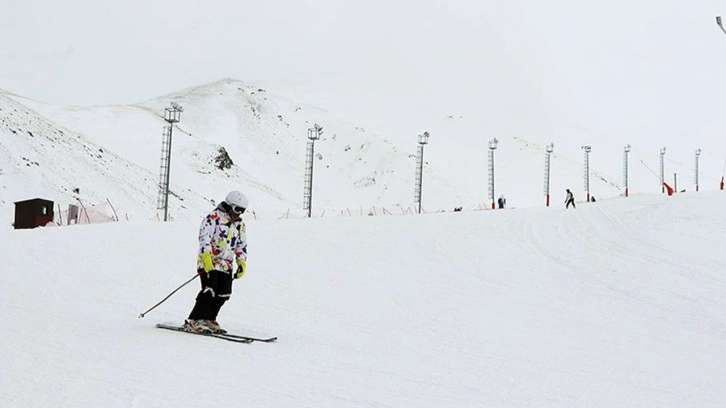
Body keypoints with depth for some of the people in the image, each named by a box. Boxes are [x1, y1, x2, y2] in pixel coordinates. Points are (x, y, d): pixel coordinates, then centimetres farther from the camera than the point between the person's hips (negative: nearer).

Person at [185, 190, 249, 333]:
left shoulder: (240, 224, 15)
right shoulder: (213, 217, -7)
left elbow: (242, 246, 22)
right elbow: (204, 237, -17)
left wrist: (242, 263, 11)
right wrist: (206, 256, -28)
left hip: (226, 265, 7)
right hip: (209, 262, -7)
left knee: (224, 294, 1)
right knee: (209, 291, -16)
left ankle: (209, 319, 18)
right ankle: (194, 321, -10)